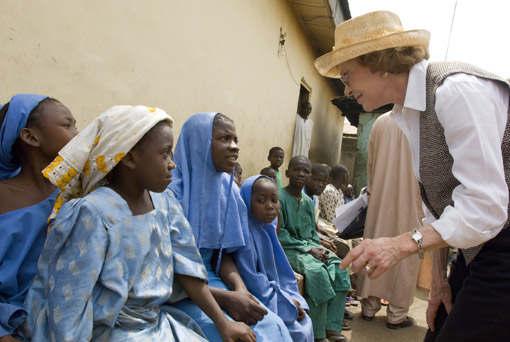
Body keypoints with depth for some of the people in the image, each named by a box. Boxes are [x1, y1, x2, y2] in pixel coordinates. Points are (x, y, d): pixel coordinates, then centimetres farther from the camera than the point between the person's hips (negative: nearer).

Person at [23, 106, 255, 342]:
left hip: (160, 322, 6)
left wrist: (223, 323, -2)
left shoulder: (163, 202, -2)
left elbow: (186, 267, -1)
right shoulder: (92, 215, -23)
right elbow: (69, 301, -19)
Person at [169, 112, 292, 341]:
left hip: (211, 279, 6)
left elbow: (222, 253, 8)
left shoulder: (228, 189, 2)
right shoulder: (172, 190, -18)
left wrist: (239, 288, -12)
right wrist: (225, 298, -21)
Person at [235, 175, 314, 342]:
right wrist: (286, 303, -15)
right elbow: (250, 279, -22)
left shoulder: (267, 228, 4)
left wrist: (294, 300, -1)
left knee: (305, 322, 4)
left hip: (274, 296, 8)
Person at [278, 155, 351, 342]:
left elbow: (312, 232, 16)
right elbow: (280, 235, -15)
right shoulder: (280, 197, -11)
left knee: (338, 266, -13)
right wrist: (308, 249, -18)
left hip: (310, 246, 8)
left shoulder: (308, 201, 13)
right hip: (287, 249, -7)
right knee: (317, 270, -30)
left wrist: (318, 248, -5)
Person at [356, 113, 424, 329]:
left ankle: (369, 306, 19)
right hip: (409, 202, -3)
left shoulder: (380, 122, 5)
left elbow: (370, 164, 9)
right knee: (405, 255, 5)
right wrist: (423, 203, 4)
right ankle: (397, 314, 12)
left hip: (380, 200, 3)